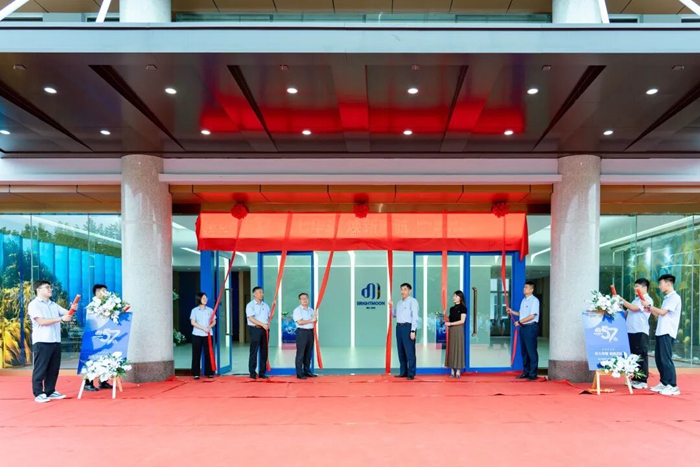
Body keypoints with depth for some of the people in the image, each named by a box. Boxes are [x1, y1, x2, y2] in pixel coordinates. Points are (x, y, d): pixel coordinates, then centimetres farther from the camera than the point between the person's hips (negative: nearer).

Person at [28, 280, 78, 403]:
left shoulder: (53, 305, 18)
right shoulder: (34, 304, -3)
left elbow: (67, 313, 12)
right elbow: (42, 321, -14)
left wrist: (72, 309, -12)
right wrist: (61, 319, -18)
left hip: (55, 341, 7)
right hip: (42, 342, -7)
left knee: (54, 368, 9)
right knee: (40, 369, -2)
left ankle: (50, 392, 18)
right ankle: (38, 394, 3)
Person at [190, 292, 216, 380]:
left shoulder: (210, 310, 8)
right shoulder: (194, 310, 0)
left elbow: (214, 321, 9)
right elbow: (193, 322, -8)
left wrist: (210, 326, -14)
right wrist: (204, 328, -16)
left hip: (208, 335, 2)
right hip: (197, 335, -2)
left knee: (208, 353, 2)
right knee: (196, 354, 0)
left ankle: (209, 372, 9)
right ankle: (196, 373, 5)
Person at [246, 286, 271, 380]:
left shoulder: (265, 305, 15)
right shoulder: (250, 305, -4)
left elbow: (269, 317, 16)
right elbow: (251, 318, -13)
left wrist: (268, 324, -5)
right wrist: (263, 324, -19)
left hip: (265, 330, 5)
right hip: (255, 329, -5)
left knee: (264, 351, 6)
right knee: (254, 351, -3)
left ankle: (262, 372, 12)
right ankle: (252, 373, 3)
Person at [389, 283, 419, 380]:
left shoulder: (412, 301, -4)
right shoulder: (399, 303, 18)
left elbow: (415, 317, -11)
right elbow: (394, 315, 24)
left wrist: (413, 331, -18)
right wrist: (391, 307, 7)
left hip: (408, 327, -7)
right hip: (399, 327, 8)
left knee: (409, 351, -6)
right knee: (401, 351, 9)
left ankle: (411, 374, -4)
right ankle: (403, 372, 16)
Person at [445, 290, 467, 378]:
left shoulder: (463, 308, -4)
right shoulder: (452, 308, 15)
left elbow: (462, 321, -13)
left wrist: (450, 324, -16)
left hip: (458, 330, -6)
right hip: (451, 330, 6)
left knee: (458, 349, -4)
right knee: (451, 350, 4)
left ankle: (458, 371, -1)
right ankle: (452, 371, 7)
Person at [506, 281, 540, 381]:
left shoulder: (534, 300, -10)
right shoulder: (524, 300, 16)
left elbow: (532, 316, -16)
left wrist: (519, 322, -13)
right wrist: (512, 312, 8)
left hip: (530, 327, -8)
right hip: (523, 327, 8)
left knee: (531, 351, -5)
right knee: (524, 351, 12)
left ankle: (533, 374, -1)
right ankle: (526, 372, 19)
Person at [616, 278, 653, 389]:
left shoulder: (647, 299, -6)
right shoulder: (636, 299, 20)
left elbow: (634, 308, -18)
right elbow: (627, 313, 20)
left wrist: (621, 299, -14)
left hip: (640, 332, -8)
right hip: (631, 331, 8)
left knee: (641, 356, -5)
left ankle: (643, 381, -3)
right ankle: (635, 379, 19)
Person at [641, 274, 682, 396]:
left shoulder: (675, 297, -10)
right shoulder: (667, 298, 19)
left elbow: (663, 312, -16)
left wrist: (649, 305, -8)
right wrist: (649, 309, 10)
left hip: (667, 333, -9)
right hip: (661, 332, 9)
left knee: (666, 359, -10)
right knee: (659, 359, 10)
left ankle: (673, 386, -7)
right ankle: (664, 383, 18)